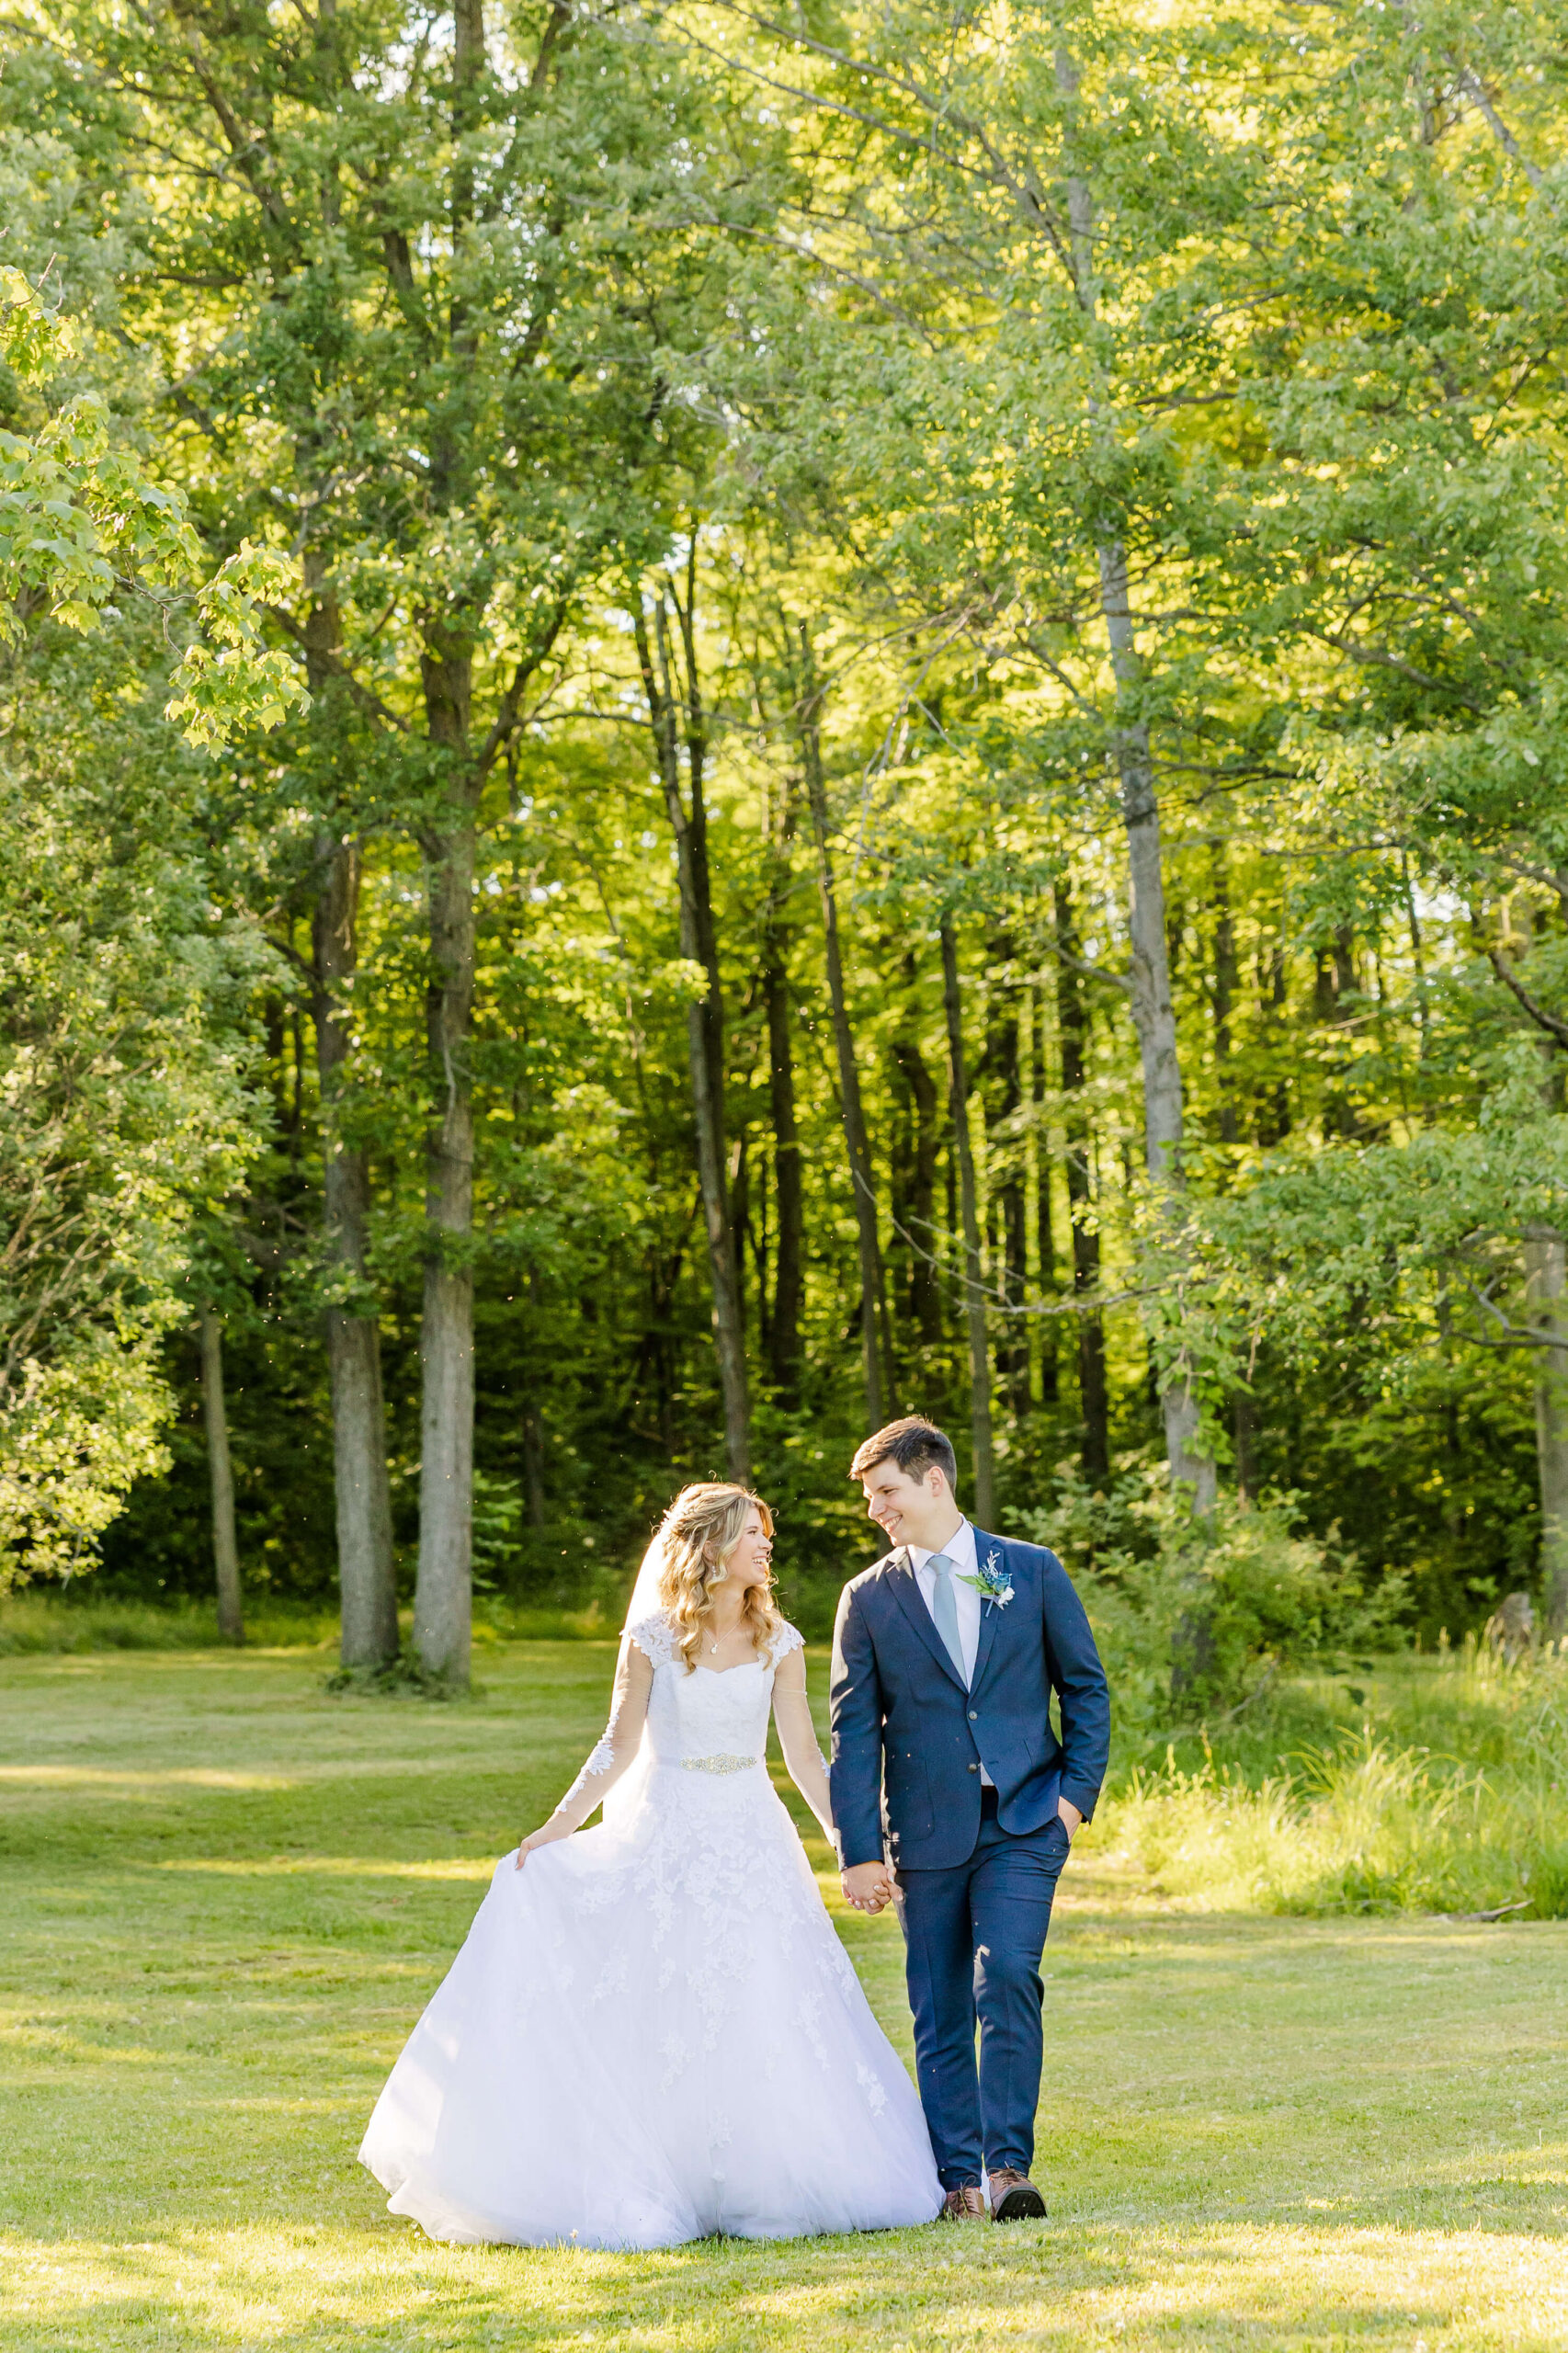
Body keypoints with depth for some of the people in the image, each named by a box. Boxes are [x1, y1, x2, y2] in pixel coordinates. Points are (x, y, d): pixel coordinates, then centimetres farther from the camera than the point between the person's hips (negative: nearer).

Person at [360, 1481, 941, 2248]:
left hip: (752, 1840, 2)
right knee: (651, 2017, -1)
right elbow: (619, 1749, -1)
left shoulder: (778, 1643, 1)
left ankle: (765, 2183, 10)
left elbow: (804, 1756, 3)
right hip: (666, 1836, -2)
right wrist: (555, 1830, -7)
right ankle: (643, 2191, 9)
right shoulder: (652, 1638, -5)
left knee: (768, 2013, -2)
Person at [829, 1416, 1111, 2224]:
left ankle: (1007, 2165, -12)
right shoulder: (869, 1599, 5)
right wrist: (859, 1851, -4)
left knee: (1007, 1980, -17)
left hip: (1023, 1824, -1)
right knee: (939, 2015, 3)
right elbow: (853, 1733, 3)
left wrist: (1077, 1790, -1)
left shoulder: (1033, 1572, 5)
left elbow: (1086, 1686, 10)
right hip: (926, 1836, 1)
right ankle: (957, 2179, 11)